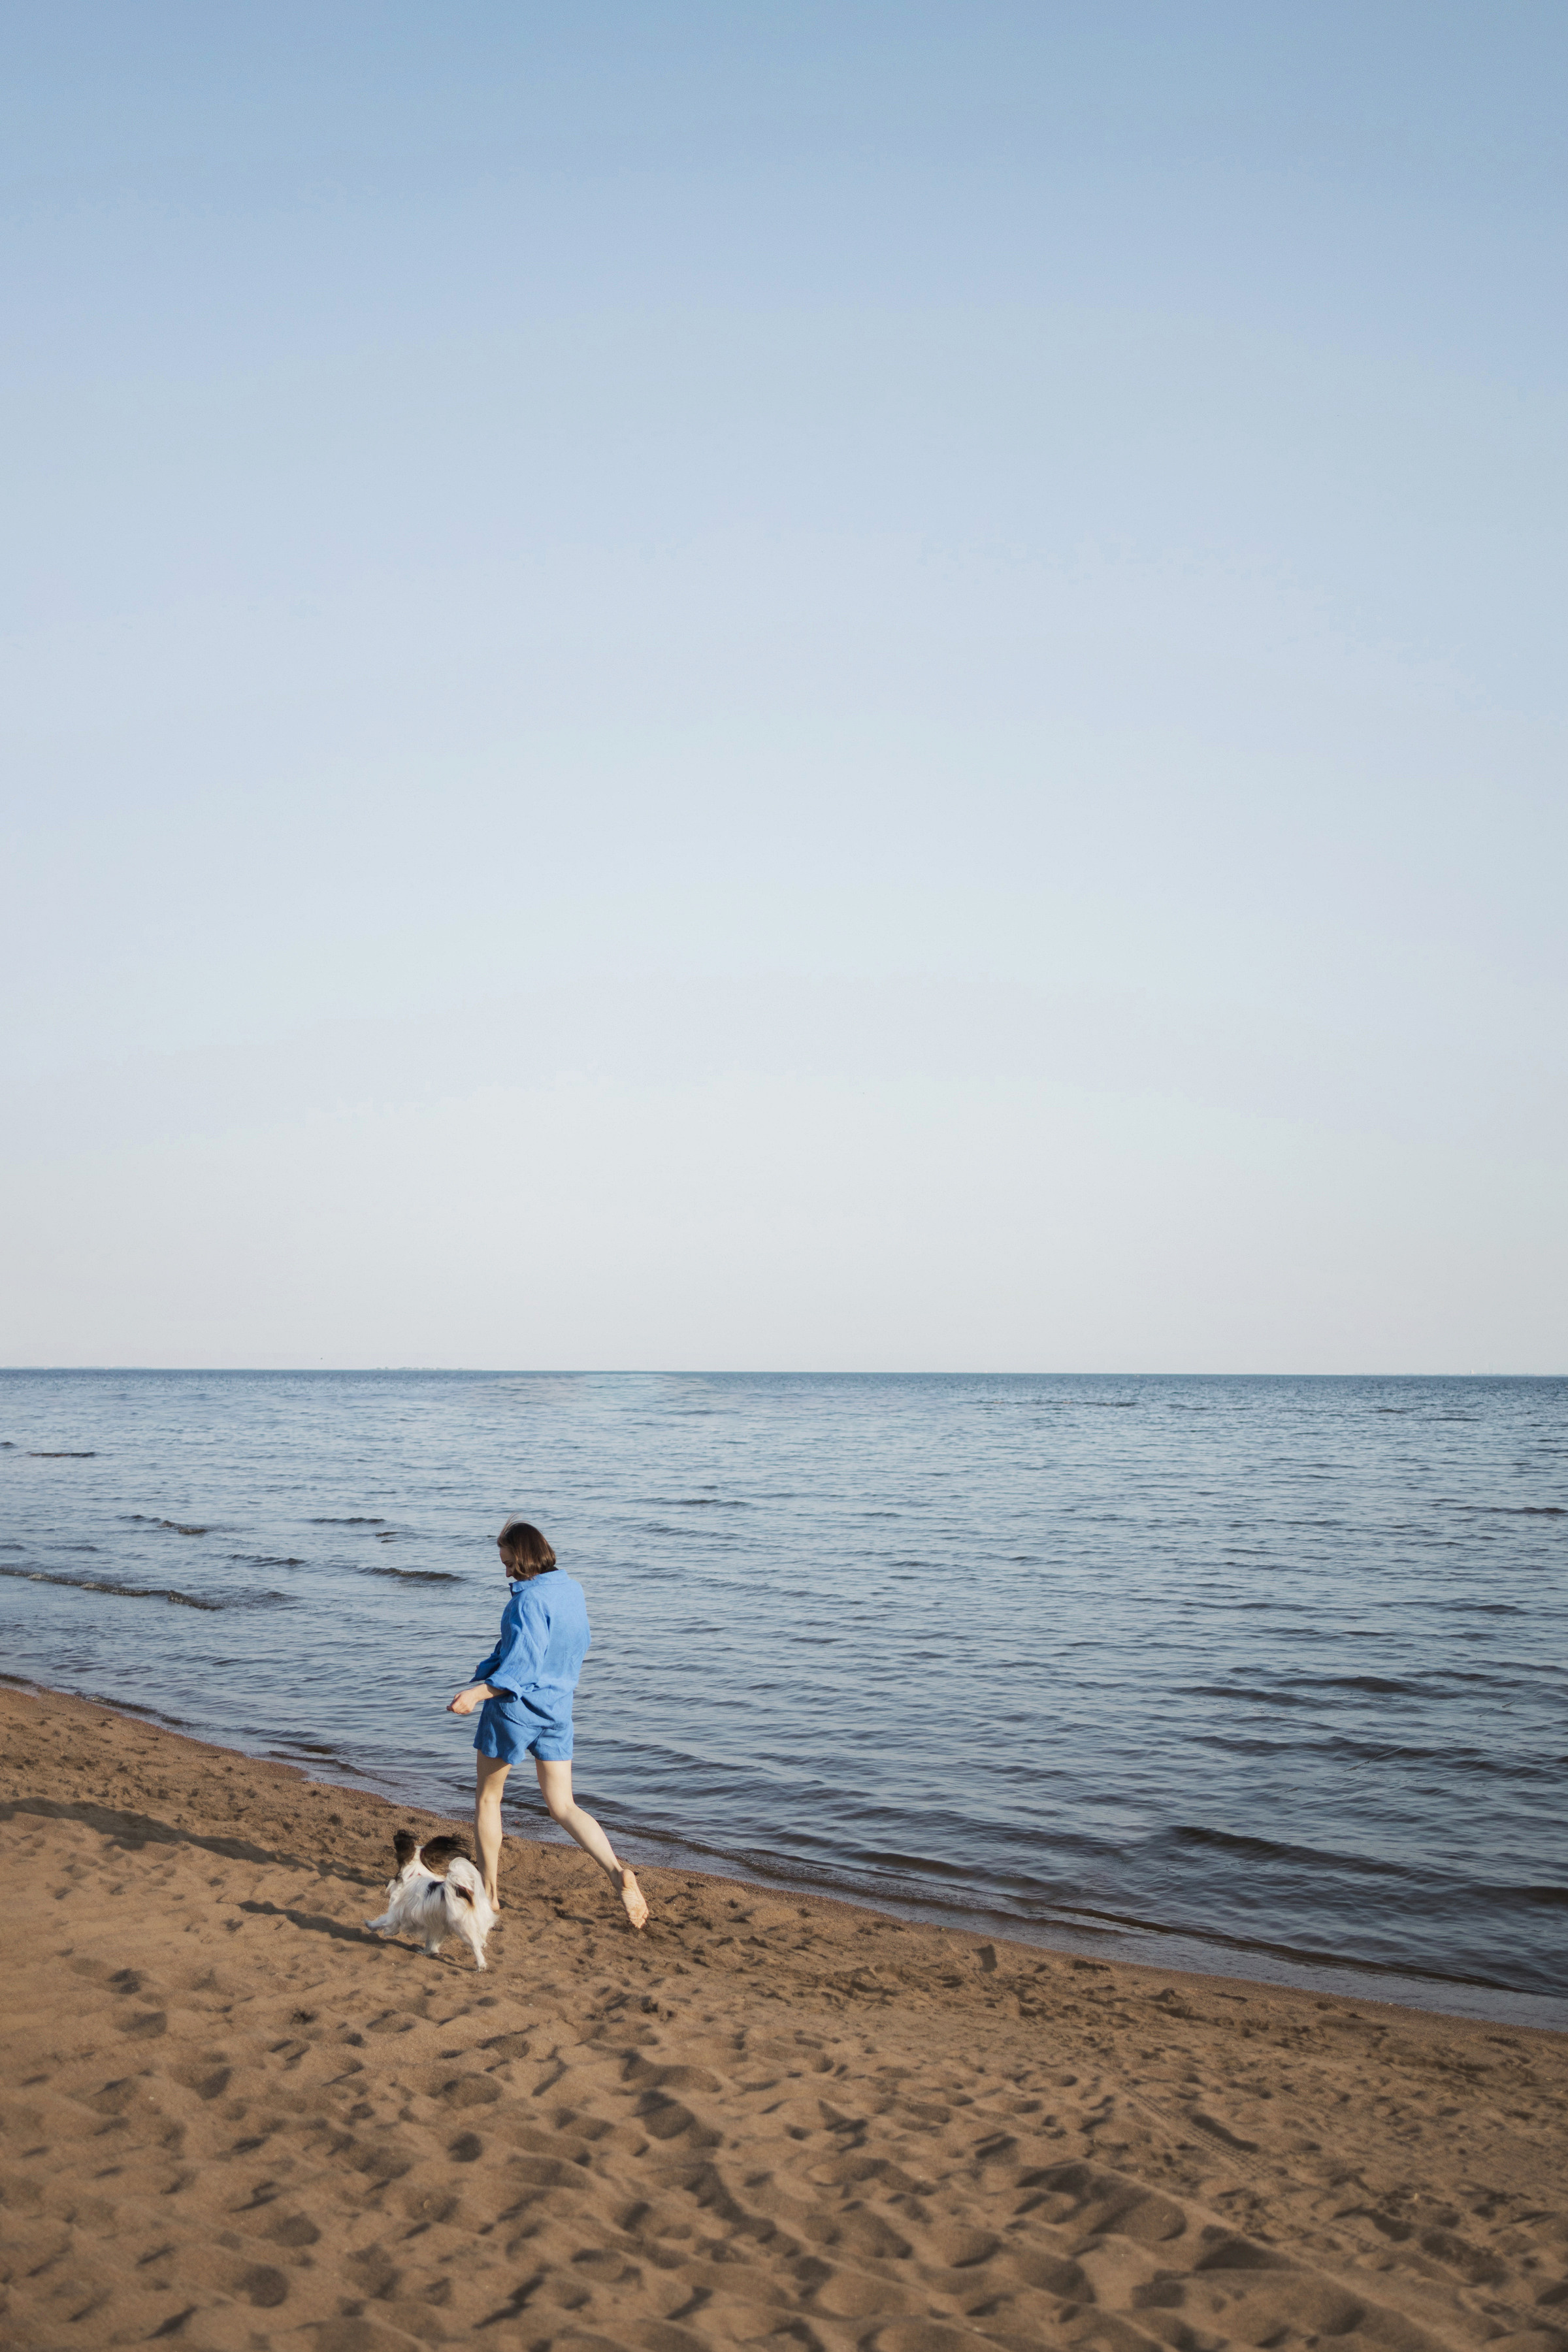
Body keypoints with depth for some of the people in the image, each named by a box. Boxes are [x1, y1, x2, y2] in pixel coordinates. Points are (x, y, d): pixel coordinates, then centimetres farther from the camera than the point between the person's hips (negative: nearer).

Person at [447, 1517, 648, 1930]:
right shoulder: (573, 1590, 6)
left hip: (514, 1707, -7)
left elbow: (522, 1666, -25)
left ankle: (488, 1891, 23)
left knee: (486, 1797, 15)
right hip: (557, 1707, 7)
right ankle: (618, 1873, -12)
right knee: (563, 1806, 9)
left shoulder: (530, 1599, -20)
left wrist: (476, 1693, -30)